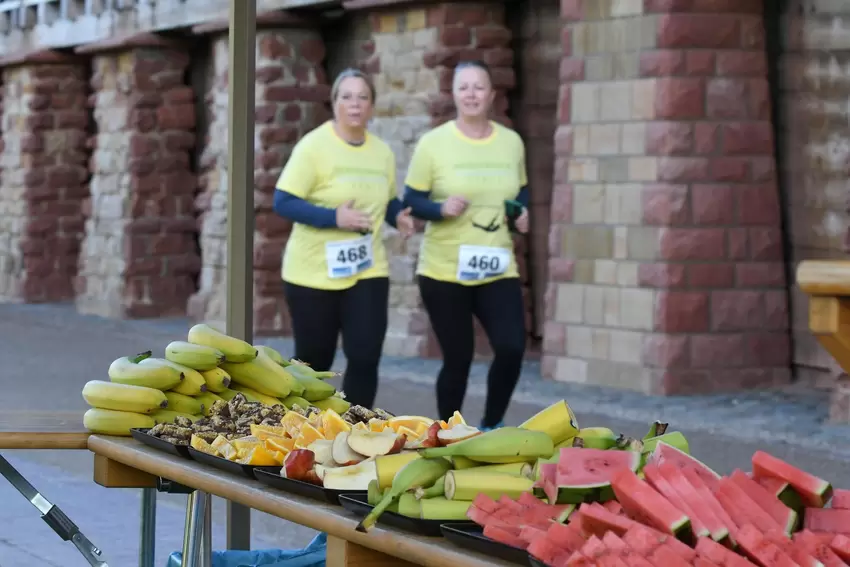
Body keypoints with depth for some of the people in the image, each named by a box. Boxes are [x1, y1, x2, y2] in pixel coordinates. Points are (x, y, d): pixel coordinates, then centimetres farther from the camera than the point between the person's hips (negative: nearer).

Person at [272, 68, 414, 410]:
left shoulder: (382, 152, 6)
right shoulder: (313, 146, -12)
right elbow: (283, 203, -16)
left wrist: (398, 216, -3)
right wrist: (334, 217, -27)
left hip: (367, 271, 4)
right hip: (313, 273, -4)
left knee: (365, 358, -7)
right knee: (314, 361, 8)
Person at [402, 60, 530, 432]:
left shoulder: (512, 142, 5)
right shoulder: (433, 143, -6)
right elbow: (411, 202, -3)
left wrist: (521, 211, -2)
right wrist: (442, 208, -22)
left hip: (498, 271, 3)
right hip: (444, 271, -3)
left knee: (512, 349, -13)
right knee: (457, 359, 3)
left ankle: (491, 426, 13)